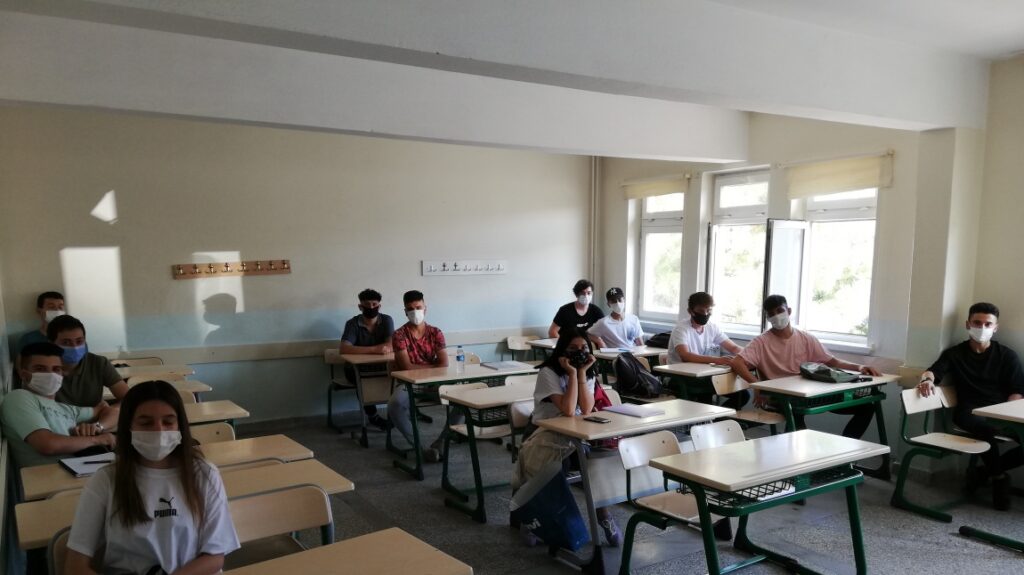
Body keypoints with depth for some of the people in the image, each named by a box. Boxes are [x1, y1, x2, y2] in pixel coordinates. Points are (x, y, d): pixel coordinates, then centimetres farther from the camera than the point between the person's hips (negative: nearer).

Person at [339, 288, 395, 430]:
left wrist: (364, 350, -30)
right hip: (357, 368, -2)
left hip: (381, 366, 2)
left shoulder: (387, 320, -3)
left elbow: (390, 346, -16)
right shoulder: (352, 324, -10)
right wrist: (373, 349, -36)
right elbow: (343, 349, -26)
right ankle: (373, 416, -13)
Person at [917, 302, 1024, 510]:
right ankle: (998, 476, -10)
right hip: (970, 412, -2)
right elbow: (933, 371, 1)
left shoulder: (1007, 356, 16)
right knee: (987, 428, -37)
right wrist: (926, 379, -25)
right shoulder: (954, 353, 16)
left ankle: (985, 471, -2)